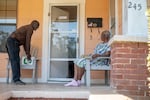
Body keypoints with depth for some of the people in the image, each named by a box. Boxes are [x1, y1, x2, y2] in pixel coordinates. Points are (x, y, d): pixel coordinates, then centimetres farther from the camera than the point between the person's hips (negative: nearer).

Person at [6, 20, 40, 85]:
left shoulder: (26, 29, 28)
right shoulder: (30, 28, -2)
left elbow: (24, 42, 27)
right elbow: (28, 41, -7)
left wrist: (27, 54, 23)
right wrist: (28, 53, -4)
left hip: (10, 42, 10)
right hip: (13, 42, -10)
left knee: (14, 62, 7)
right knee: (15, 61, -12)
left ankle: (15, 79, 6)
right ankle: (16, 79, -13)